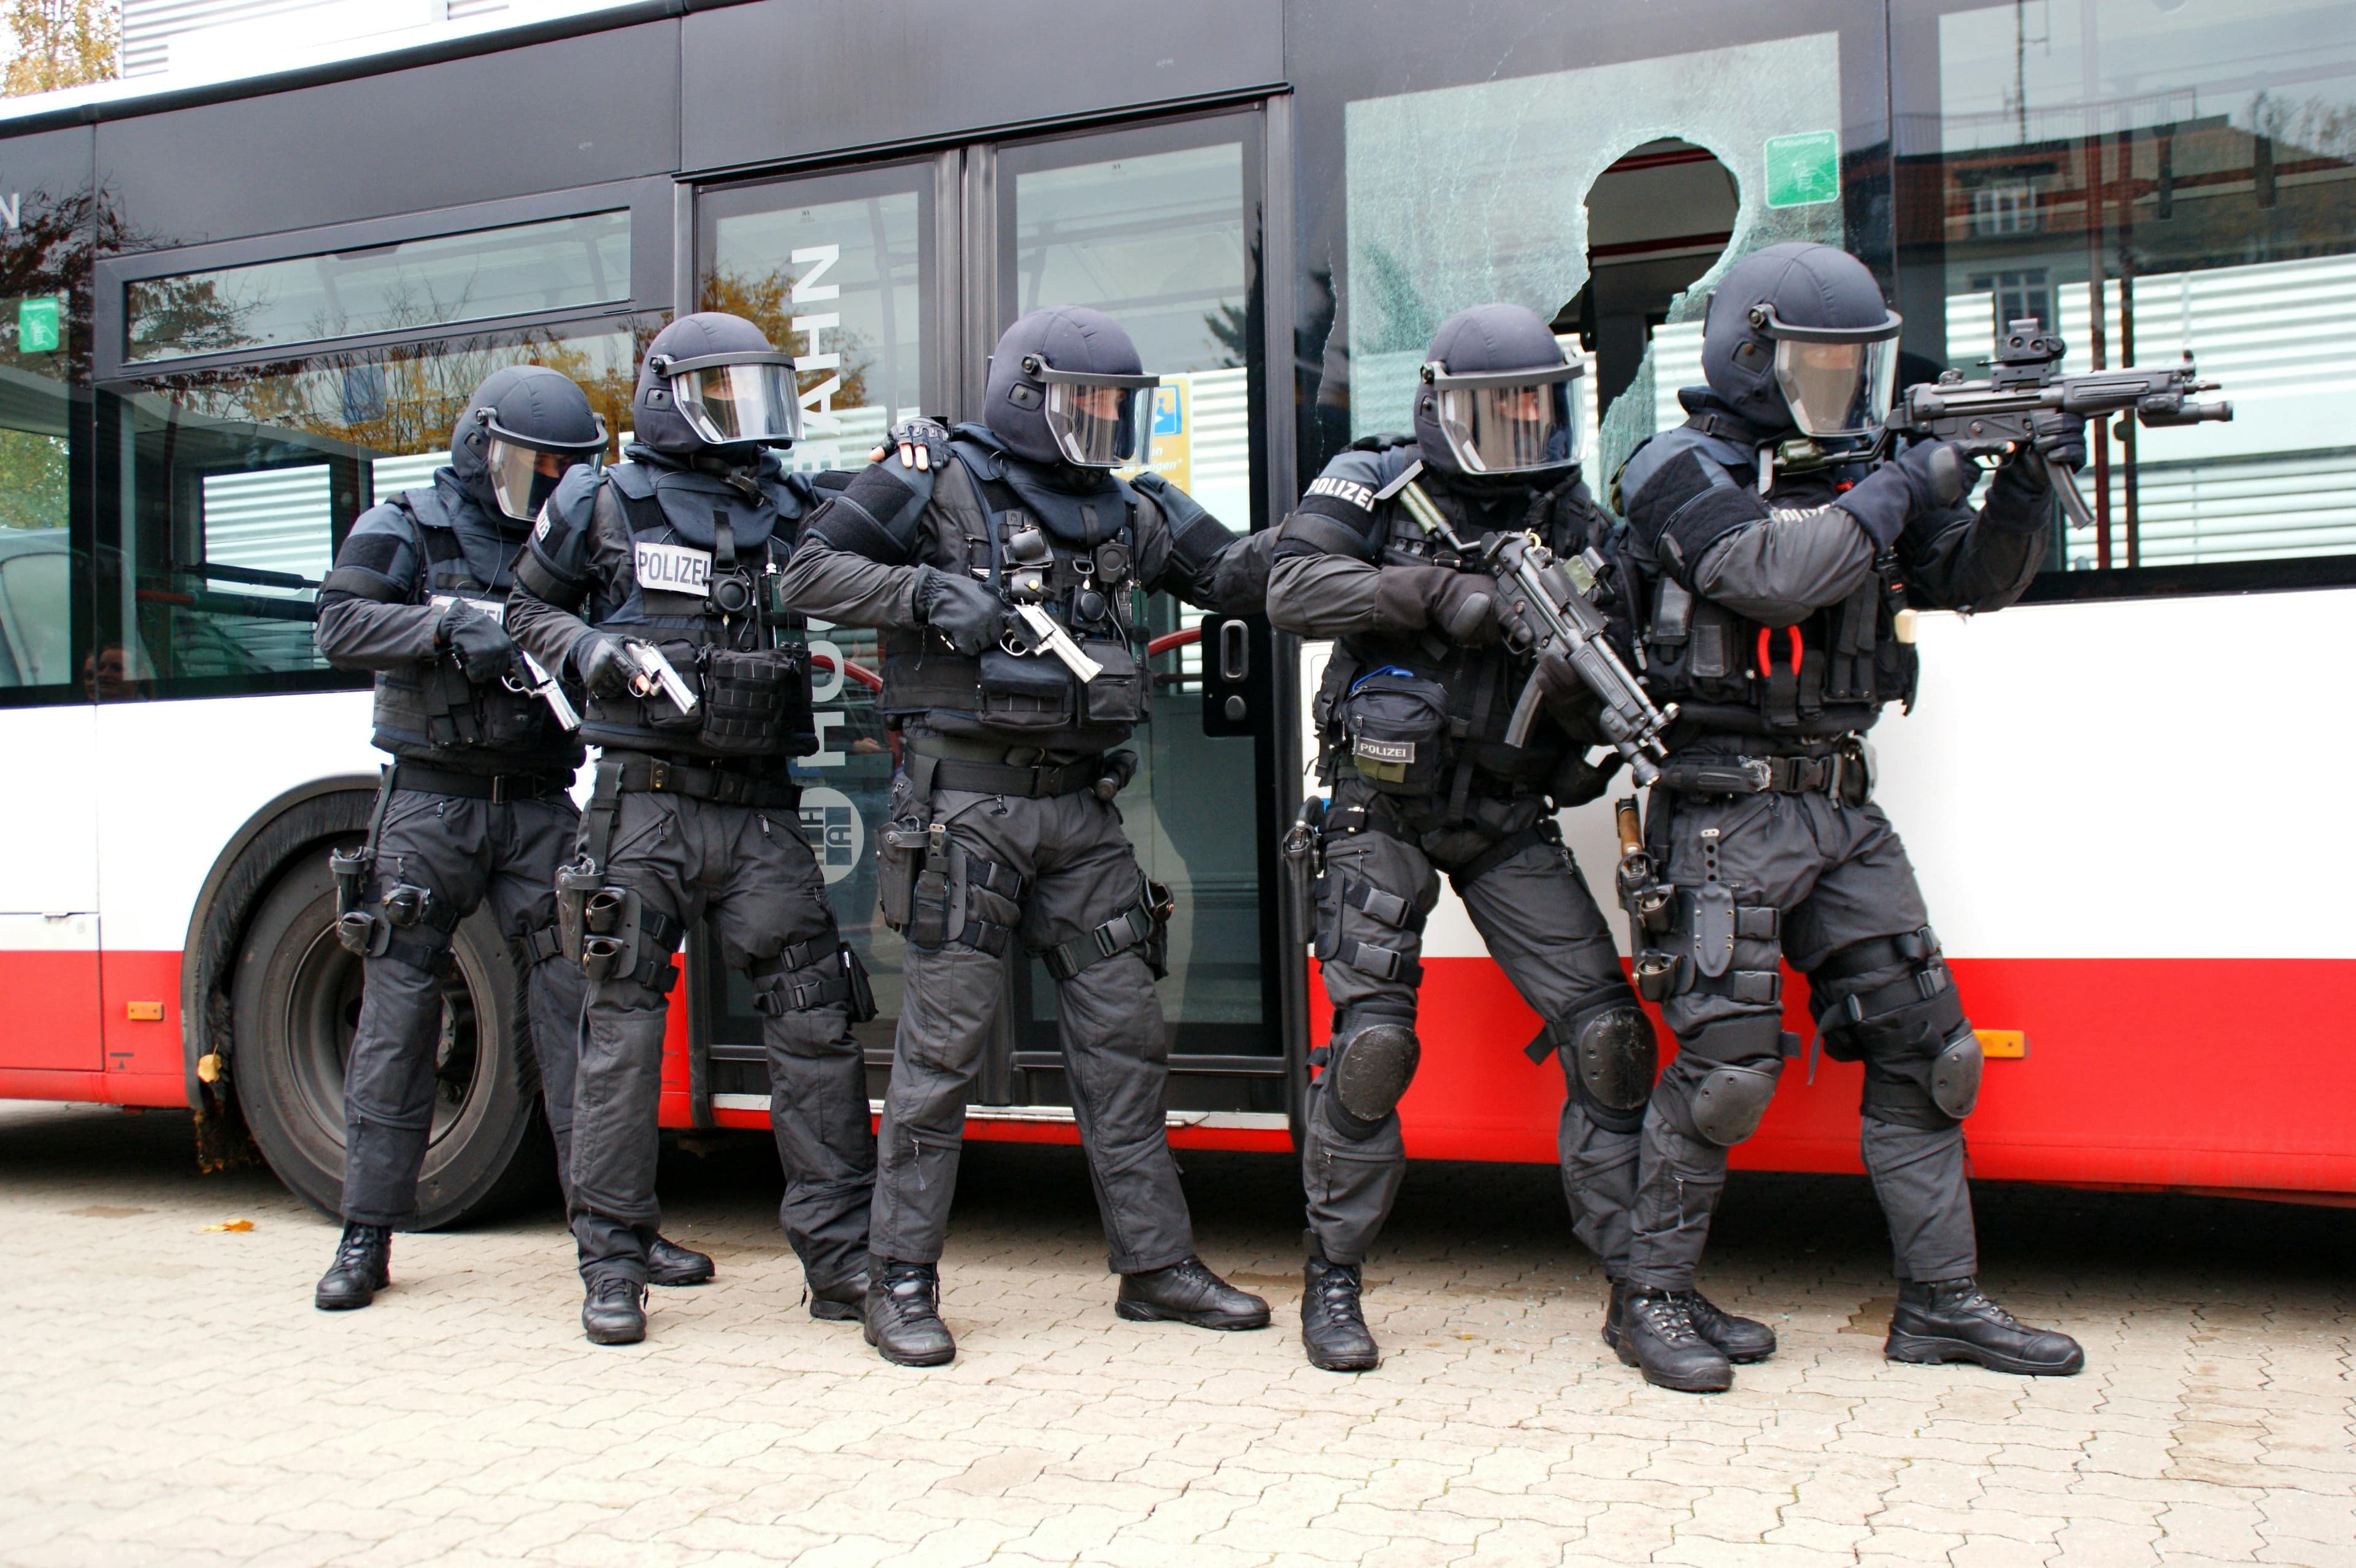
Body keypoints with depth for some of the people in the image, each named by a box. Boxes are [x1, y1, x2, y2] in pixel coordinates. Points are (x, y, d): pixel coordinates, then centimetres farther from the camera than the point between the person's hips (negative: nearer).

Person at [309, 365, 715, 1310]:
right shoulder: (405, 530, 4)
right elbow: (342, 627, -10)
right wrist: (456, 624, -24)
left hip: (540, 805, 3)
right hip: (432, 801, -2)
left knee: (575, 1002, -3)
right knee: (399, 1011, -1)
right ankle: (367, 1236, 7)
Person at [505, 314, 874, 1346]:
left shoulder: (790, 512, 13)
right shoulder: (606, 507, 6)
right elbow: (532, 610, 15)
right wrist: (594, 652, -5)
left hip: (759, 808, 3)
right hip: (646, 801, -3)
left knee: (815, 1023, -2)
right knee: (625, 1027, -1)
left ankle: (841, 1259, 6)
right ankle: (612, 1266, 10)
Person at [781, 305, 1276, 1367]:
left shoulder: (1131, 509, 15)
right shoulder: (938, 478, 0)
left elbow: (1237, 576, 15)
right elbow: (812, 571, -3)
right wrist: (928, 593, -17)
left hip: (1080, 808, 6)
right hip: (965, 800, -6)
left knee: (1122, 1034, 7)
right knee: (945, 1038, -5)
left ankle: (1155, 1265, 16)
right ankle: (902, 1281, 5)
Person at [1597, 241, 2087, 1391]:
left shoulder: (1851, 475, 16)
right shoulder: (1681, 474, -6)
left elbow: (1978, 581, 16)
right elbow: (1774, 571, -23)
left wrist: (2027, 485, -1)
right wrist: (1899, 492, -12)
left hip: (1840, 809, 8)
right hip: (1726, 810, -7)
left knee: (1921, 1041, 7)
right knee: (1727, 1060, -9)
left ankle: (1941, 1302, 17)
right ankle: (1652, 1299, 7)